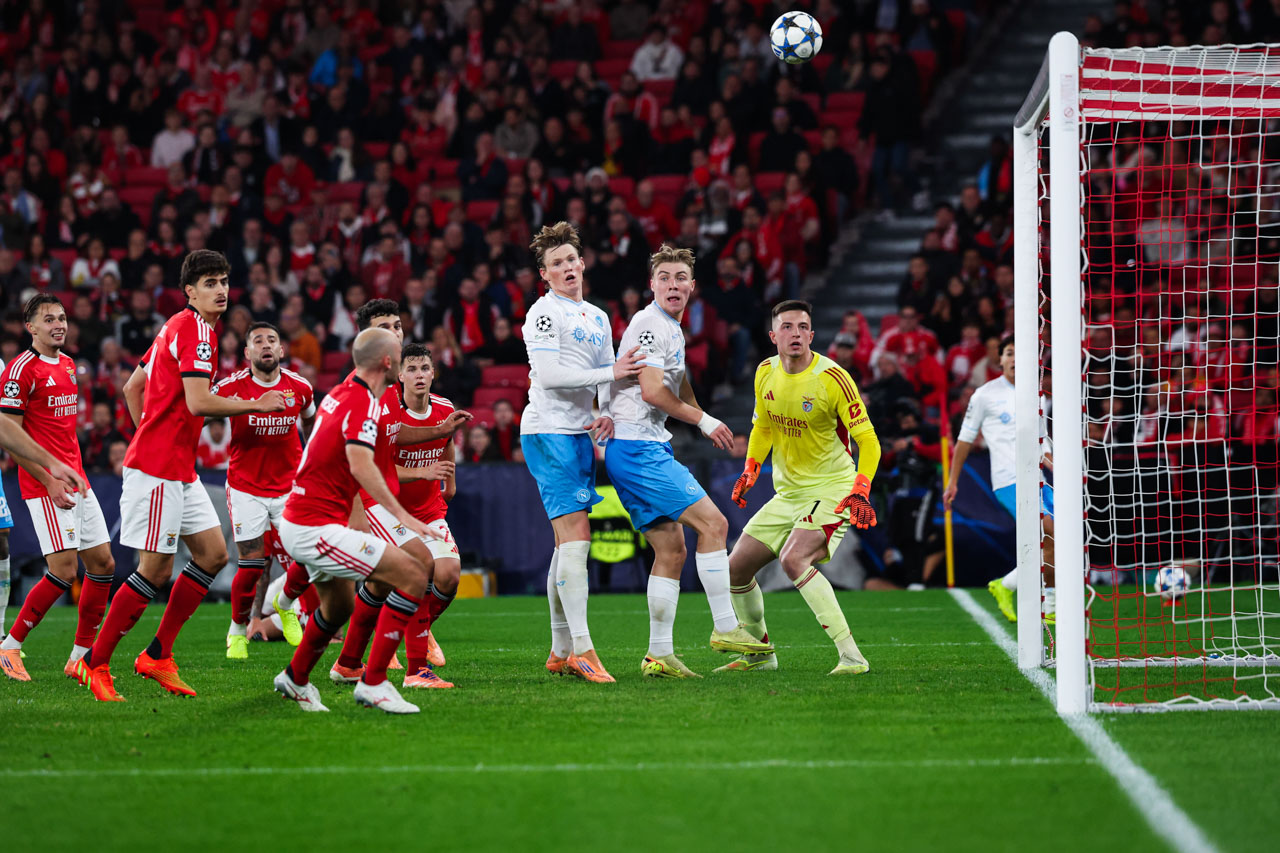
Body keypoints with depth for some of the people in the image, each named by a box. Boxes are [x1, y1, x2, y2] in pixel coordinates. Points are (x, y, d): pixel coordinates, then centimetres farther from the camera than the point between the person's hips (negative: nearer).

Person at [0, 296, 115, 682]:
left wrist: (76, 472, 18)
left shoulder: (68, 365, 15)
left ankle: (82, 654, 12)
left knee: (102, 563, 5)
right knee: (64, 570, -14)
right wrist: (51, 481, -17)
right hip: (44, 484, -9)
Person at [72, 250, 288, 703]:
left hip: (179, 469, 10)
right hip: (157, 469, -10)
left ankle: (158, 656, 13)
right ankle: (94, 664, 1)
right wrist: (256, 405, -13)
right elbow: (199, 403, -24)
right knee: (156, 570, -7)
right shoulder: (195, 330, -15)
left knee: (213, 553, 9)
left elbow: (132, 387, 22)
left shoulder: (178, 327, 16)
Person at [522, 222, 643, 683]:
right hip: (548, 432, -8)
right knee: (575, 537, -15)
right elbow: (548, 374, -16)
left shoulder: (597, 318, 18)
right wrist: (610, 372, -17)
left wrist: (607, 414, 2)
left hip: (579, 435, 8)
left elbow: (611, 376, 22)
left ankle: (560, 652, 14)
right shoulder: (544, 312, -7)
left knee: (569, 542, 9)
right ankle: (581, 648, -17)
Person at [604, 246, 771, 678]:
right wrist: (703, 421, -10)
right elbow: (652, 391, -20)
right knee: (713, 523, -13)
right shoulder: (649, 323, -12)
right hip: (637, 448, -10)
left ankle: (660, 655, 9)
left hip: (651, 447, 10)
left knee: (672, 550, 8)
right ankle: (725, 628, -9)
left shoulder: (673, 329, 20)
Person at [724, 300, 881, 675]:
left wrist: (860, 493, -30)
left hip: (832, 490, -7)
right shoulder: (766, 373, 2)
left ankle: (851, 656, -31)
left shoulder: (832, 377, -18)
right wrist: (749, 472, 6)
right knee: (736, 568, 6)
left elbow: (868, 441, -16)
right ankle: (760, 654, 28)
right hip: (787, 493, 7)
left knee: (793, 559, -31)